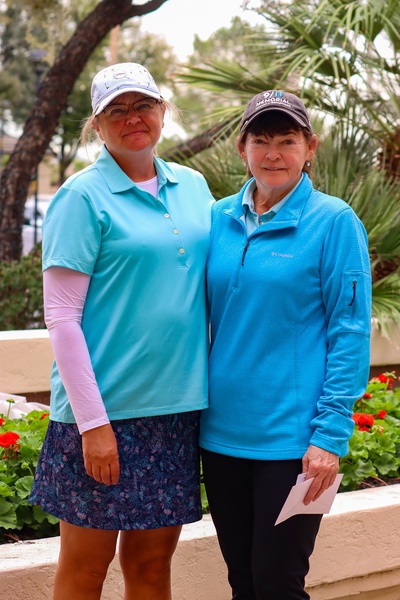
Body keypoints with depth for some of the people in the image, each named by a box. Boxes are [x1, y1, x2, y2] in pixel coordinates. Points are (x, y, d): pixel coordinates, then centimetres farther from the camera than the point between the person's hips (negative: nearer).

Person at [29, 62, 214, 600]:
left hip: (177, 404, 5)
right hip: (105, 408, -5)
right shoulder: (83, 197, -7)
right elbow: (61, 317, -10)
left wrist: (205, 390, 9)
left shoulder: (193, 187, 10)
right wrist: (93, 421, -15)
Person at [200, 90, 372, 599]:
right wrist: (196, 410, 8)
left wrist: (331, 435, -14)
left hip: (291, 437, -5)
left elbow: (350, 335, -9)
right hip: (222, 430, 5)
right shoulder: (219, 219, 7)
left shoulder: (333, 221, -7)